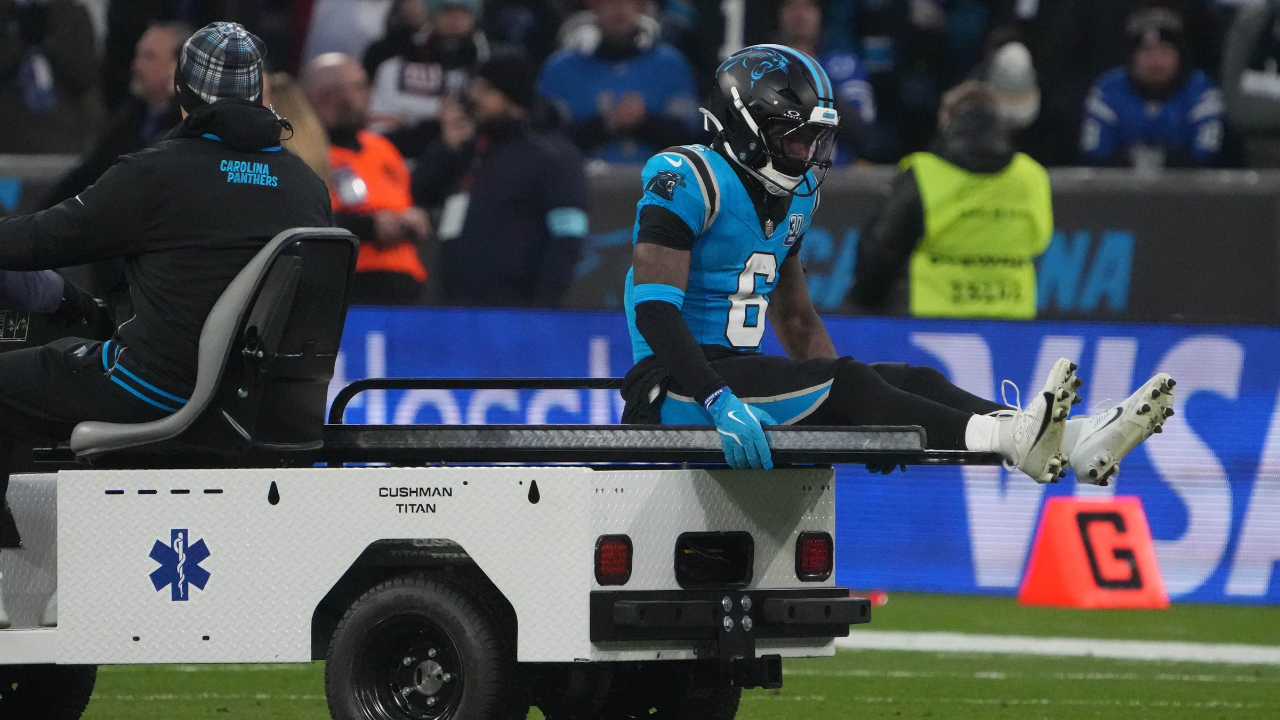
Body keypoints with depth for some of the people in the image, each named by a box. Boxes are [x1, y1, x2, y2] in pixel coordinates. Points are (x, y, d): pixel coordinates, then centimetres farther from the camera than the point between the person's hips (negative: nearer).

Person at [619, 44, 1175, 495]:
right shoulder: (688, 183, -12)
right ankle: (1008, 438, -47)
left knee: (915, 381, -9)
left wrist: (854, 403, 12)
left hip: (746, 369, 8)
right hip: (678, 390, -8)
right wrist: (718, 401, -33)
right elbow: (655, 309, -21)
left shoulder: (793, 196, 16)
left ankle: (1077, 442, -24)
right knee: (840, 379, -29)